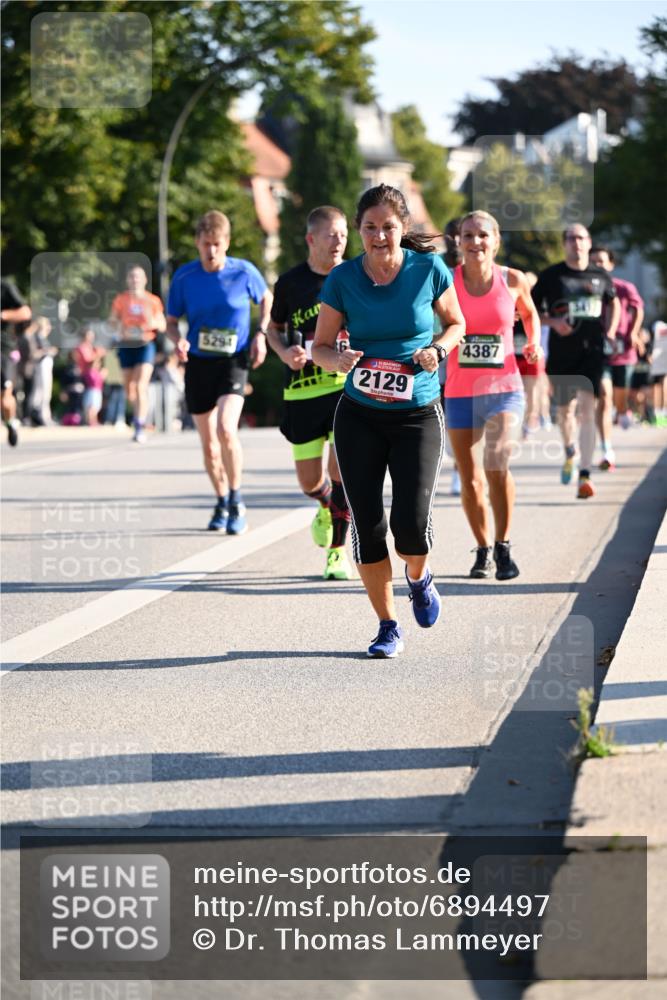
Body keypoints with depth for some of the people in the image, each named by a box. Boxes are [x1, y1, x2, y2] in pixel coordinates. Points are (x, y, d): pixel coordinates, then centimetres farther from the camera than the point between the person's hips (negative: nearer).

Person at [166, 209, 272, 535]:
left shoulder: (244, 272, -7)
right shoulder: (184, 277, -4)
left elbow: (267, 300, 12)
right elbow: (171, 321, 7)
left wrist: (261, 333, -3)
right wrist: (178, 340, -15)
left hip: (233, 362, -3)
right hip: (198, 363, 3)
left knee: (226, 429, -23)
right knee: (208, 443, 9)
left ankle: (237, 503, -9)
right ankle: (221, 503, 28)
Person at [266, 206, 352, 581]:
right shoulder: (291, 282, 3)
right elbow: (274, 328, 16)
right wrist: (284, 353, -5)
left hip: (349, 385, -1)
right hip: (303, 391, 1)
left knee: (341, 467, -15)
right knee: (310, 482, 4)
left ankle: (338, 551, 0)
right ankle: (327, 507, 42)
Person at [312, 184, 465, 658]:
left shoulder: (429, 268, -6)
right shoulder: (342, 279, -5)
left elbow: (456, 322, 10)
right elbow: (321, 346, 4)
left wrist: (437, 349, -11)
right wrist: (338, 359, -18)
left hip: (418, 414, -1)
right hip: (359, 416, 1)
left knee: (411, 522, -13)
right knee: (367, 525, -2)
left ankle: (419, 578, 23)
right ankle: (388, 626, 16)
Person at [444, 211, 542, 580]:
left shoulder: (513, 280, -2)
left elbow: (529, 314, 18)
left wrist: (533, 343, 4)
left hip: (504, 388, -1)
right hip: (460, 393, 1)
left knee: (496, 463, -22)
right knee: (470, 480, 7)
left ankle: (503, 546, -7)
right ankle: (483, 549, 28)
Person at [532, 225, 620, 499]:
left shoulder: (600, 276, 7)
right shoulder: (551, 275, 1)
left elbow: (613, 302, 25)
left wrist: (610, 330, 9)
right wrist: (553, 322, -12)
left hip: (591, 350, 0)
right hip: (561, 351, 0)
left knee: (587, 407, -15)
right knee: (564, 409, 11)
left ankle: (584, 476, -17)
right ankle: (570, 453, 43)